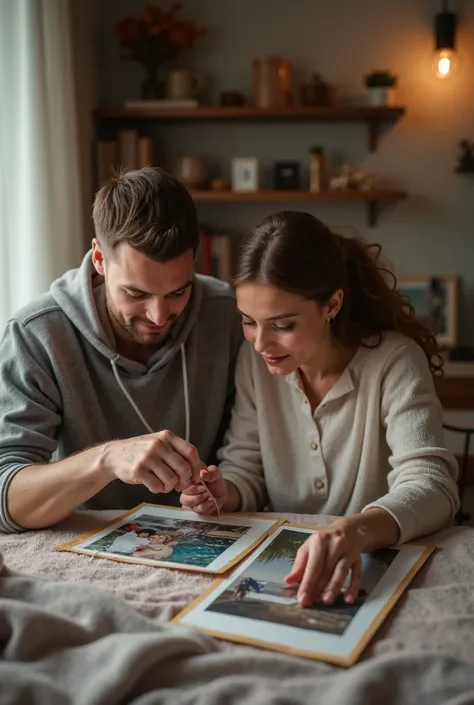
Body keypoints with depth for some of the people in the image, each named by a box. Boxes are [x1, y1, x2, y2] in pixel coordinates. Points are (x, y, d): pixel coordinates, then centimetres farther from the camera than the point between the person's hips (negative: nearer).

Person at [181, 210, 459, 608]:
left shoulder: (395, 362, -15)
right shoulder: (255, 359, -2)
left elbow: (431, 485, -24)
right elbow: (245, 470, 3)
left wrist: (355, 531, -44)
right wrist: (225, 493, -20)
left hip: (378, 569, -1)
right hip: (284, 563, 2)